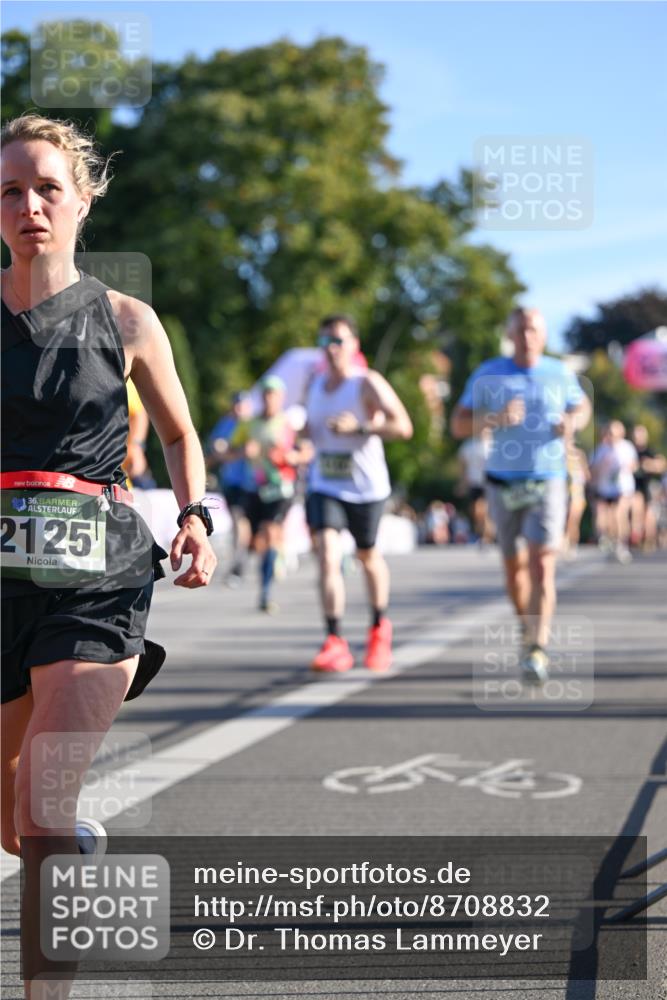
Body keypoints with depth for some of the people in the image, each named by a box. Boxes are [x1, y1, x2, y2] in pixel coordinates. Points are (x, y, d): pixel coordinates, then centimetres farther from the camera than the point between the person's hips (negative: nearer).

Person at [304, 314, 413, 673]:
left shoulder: (368, 383, -11)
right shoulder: (315, 384, 7)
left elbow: (403, 426, -20)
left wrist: (359, 427, -29)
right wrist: (307, 432, 4)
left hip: (366, 487, -3)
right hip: (324, 486, 3)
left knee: (368, 557, 14)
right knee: (327, 555, -16)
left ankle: (379, 628, 39)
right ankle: (335, 642, -17)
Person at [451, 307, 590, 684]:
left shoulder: (560, 374, 1)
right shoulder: (488, 375, -2)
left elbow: (582, 407, 19)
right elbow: (459, 425, -2)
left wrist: (572, 423, -4)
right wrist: (496, 418, -20)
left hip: (548, 483, -1)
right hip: (504, 483, 1)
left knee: (542, 568, -16)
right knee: (514, 567, 14)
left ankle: (537, 651, -20)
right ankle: (528, 628, 40)